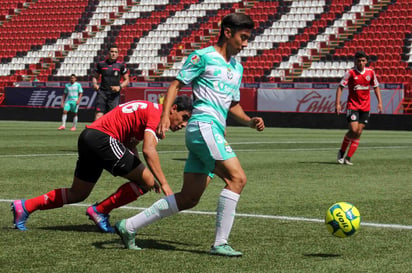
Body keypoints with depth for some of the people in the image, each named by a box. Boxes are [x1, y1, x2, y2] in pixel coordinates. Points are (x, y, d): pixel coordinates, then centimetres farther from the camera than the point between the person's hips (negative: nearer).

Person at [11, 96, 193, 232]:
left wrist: (145, 175, 12)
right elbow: (148, 150, -23)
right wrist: (164, 185, -25)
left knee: (77, 194, 22)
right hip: (103, 138, -10)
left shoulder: (147, 109, 21)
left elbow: (129, 144, 22)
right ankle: (100, 211, 1)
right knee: (146, 182, -9)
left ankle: (24, 206, 23)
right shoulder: (157, 113, -10)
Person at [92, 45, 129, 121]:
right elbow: (95, 77, 19)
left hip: (114, 94, 0)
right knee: (99, 114, -11)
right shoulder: (101, 64, 8)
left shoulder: (121, 65, 5)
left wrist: (120, 87, -9)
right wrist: (95, 84, -2)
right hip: (102, 92, 1)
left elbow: (126, 80, 9)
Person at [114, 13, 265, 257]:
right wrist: (165, 115, -15)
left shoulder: (237, 68, 23)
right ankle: (220, 244, -17)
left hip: (215, 132, 9)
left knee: (189, 198, 8)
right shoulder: (204, 57, -1)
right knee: (237, 177, -20)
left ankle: (129, 227, 15)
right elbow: (176, 85, -2)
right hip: (204, 126, -9)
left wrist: (250, 121, 10)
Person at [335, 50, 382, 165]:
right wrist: (337, 103, -14)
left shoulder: (370, 72, 2)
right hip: (352, 106, -4)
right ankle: (341, 152, 7)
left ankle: (348, 158, 5)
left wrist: (379, 102, 6)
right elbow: (340, 87, -7)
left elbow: (376, 87, 14)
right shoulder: (350, 73, -9)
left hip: (365, 107, 4)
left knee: (359, 132, -1)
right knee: (353, 130, -15)